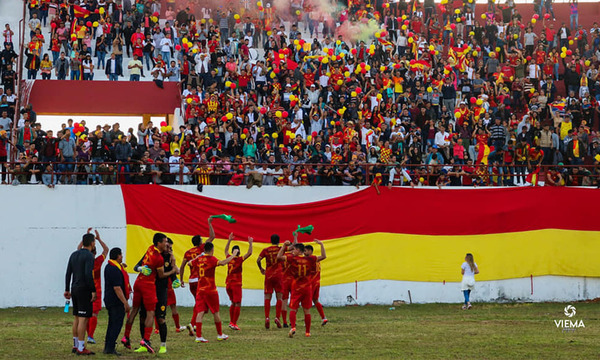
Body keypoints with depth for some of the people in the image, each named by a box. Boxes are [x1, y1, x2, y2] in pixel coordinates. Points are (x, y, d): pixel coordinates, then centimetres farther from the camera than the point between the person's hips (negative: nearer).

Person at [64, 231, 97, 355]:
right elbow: (88, 274, -21)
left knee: (77, 317, 14)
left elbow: (68, 273, 14)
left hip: (75, 289, 8)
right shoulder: (89, 256, -12)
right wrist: (93, 291, -18)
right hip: (84, 290, -8)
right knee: (83, 319, -7)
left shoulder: (74, 255, 13)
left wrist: (67, 290, 19)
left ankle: (75, 345, 18)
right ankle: (81, 348, -8)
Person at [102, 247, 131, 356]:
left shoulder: (109, 266, 11)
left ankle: (107, 347, 18)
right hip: (117, 302, -10)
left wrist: (121, 266, 19)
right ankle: (110, 348, -9)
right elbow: (117, 288, -25)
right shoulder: (115, 270, -20)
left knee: (112, 324, 16)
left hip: (109, 301, 10)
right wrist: (125, 302, -24)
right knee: (117, 324, -7)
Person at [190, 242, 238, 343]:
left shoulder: (199, 259, 6)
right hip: (210, 290, -5)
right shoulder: (211, 259, -11)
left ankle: (198, 336, -13)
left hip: (200, 290, 5)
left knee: (200, 312, -2)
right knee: (216, 312, 10)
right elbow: (223, 262, -27)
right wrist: (234, 255, -18)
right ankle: (220, 334, 21)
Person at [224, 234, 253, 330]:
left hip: (228, 284, 6)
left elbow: (226, 250, 24)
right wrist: (250, 243, -3)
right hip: (236, 284, -6)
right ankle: (234, 323, -9)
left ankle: (231, 322, 14)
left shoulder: (229, 258, 4)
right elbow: (249, 253, -11)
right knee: (238, 304, -3)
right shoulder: (239, 260, -11)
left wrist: (229, 240, 28)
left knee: (233, 303, 18)